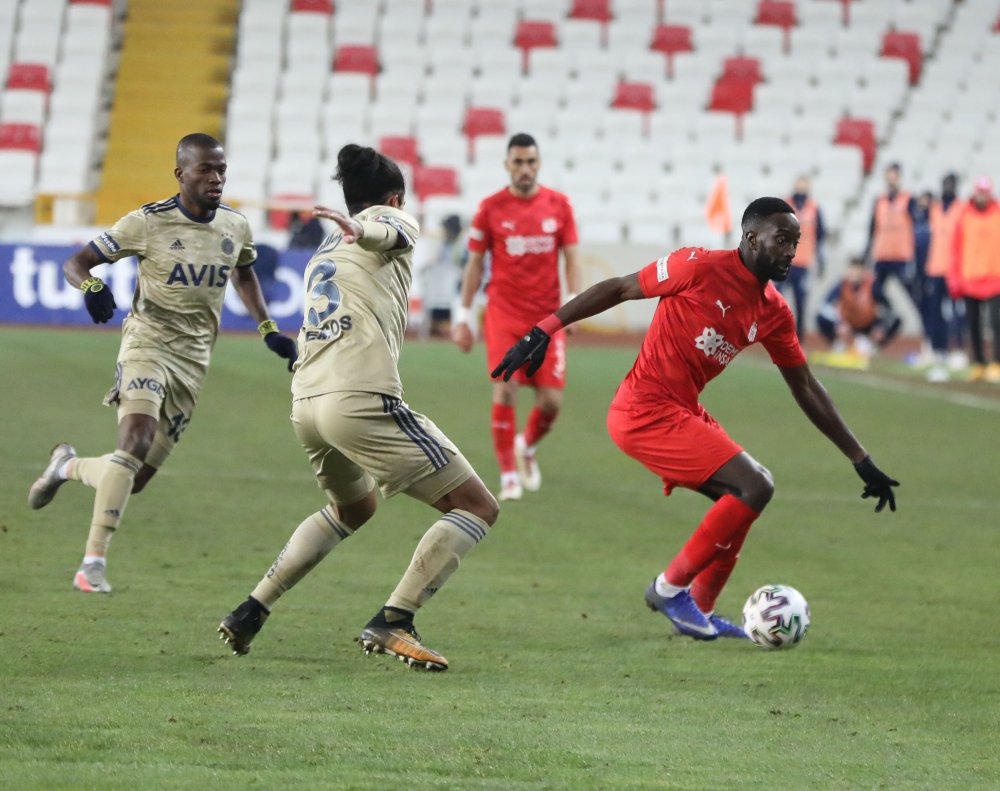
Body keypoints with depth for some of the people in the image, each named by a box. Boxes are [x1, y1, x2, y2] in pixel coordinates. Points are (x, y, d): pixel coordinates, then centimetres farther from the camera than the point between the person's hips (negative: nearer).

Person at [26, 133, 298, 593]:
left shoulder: (236, 227, 4)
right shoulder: (148, 223, -10)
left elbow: (244, 275, 26)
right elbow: (76, 262, -7)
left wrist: (268, 330, 15)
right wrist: (92, 287, -30)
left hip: (193, 360, 5)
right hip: (147, 343, -5)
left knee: (137, 478, 3)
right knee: (137, 437, -29)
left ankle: (67, 467, 36)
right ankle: (93, 562, -26)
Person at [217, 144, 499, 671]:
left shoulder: (321, 254, 30)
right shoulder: (394, 221, 9)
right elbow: (387, 231, -13)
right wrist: (361, 230, -34)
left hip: (305, 402, 8)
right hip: (362, 398, -8)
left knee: (351, 508, 36)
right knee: (477, 508, -2)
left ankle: (251, 612, 27)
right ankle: (392, 623, -14)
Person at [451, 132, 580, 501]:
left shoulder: (559, 205, 3)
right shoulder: (491, 208, 0)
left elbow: (571, 260, 5)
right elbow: (475, 264, 5)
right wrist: (462, 316, 3)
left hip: (547, 317, 2)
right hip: (503, 314, -1)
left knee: (551, 400, -3)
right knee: (505, 390, -13)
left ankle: (527, 446, 29)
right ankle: (509, 476, -3)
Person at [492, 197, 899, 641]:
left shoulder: (773, 313, 8)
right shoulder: (701, 268, -13)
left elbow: (806, 389, 14)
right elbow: (617, 289, -6)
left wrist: (862, 462, 14)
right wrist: (543, 332, -9)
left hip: (683, 412, 9)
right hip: (646, 412, -9)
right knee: (755, 486, -15)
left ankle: (700, 610, 23)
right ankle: (670, 588, -5)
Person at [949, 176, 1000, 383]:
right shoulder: (965, 216, 6)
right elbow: (956, 248, 8)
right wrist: (954, 279, 3)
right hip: (969, 279, 2)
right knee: (973, 325, 6)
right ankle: (978, 364, 14)